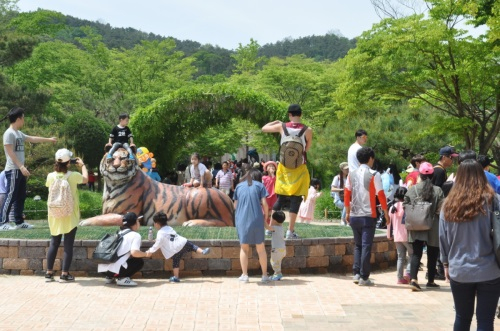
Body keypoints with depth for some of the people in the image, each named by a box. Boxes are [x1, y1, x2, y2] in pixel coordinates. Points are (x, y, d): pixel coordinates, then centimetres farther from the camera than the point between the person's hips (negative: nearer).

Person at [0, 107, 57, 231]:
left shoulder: (19, 133, 15)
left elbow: (33, 139, 28)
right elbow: (10, 153, -18)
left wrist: (49, 139, 34)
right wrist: (21, 167, -22)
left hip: (20, 170, 10)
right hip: (13, 170, -10)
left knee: (21, 197, 12)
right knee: (10, 197, -9)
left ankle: (19, 222, 18)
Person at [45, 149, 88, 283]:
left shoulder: (50, 176, -5)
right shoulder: (73, 175, -12)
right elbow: (86, 179, 9)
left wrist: (58, 166, 20)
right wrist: (82, 165, 24)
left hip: (55, 215, 3)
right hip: (70, 216, -3)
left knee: (54, 244, 13)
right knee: (68, 245, 3)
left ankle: (49, 273, 15)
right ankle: (64, 274, 3)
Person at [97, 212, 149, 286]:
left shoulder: (120, 233, 24)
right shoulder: (135, 235, 1)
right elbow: (134, 252, -15)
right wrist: (146, 254, 2)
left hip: (103, 268, 8)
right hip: (115, 269, -8)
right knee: (139, 262, 10)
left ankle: (110, 277, 18)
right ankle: (122, 278, -2)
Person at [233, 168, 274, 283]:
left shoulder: (239, 186, 12)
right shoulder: (260, 185, 6)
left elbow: (235, 205, 11)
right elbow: (264, 203, -2)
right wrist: (265, 217, 11)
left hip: (241, 220, 1)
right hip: (256, 220, -1)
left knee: (244, 248, 13)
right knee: (260, 248, 10)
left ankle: (244, 275, 12)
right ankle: (264, 275, 14)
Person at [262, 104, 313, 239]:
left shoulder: (281, 126, -4)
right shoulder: (307, 130, -9)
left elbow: (264, 128, 10)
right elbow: (307, 148, 4)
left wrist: (275, 122, 24)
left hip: (284, 167, 3)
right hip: (299, 169, -2)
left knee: (280, 198, 12)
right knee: (296, 199, 2)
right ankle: (290, 231, -1)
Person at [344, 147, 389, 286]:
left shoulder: (351, 175, 6)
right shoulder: (374, 175, -8)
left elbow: (347, 195, 8)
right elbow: (381, 196, -9)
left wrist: (347, 212, 17)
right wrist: (386, 213, -1)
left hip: (354, 216, 5)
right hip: (368, 216, -5)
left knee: (358, 245, 16)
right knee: (366, 246, 0)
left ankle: (356, 273, 10)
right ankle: (364, 277, 0)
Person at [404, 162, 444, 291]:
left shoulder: (412, 189, -2)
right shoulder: (438, 191, -8)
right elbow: (441, 210, -10)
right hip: (433, 228, -1)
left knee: (416, 253, 6)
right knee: (432, 254, 13)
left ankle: (413, 279, -10)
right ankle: (430, 281, 24)